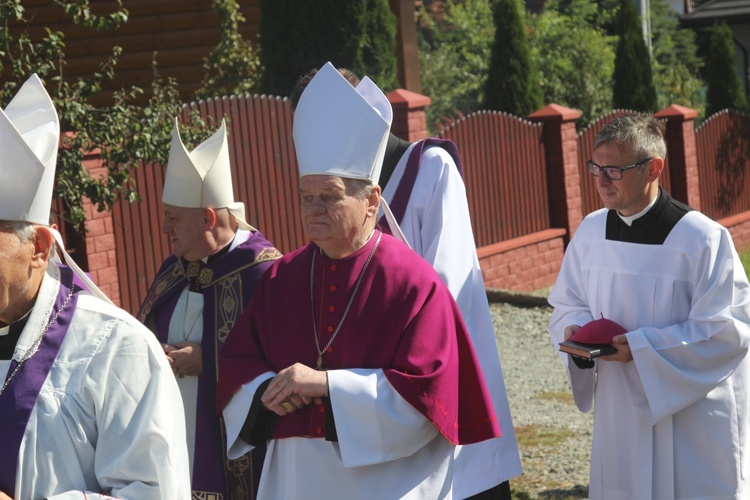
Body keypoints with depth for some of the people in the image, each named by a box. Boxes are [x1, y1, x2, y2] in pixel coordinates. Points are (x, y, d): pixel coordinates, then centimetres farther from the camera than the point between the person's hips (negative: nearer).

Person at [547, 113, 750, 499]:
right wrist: (578, 331, -11)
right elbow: (568, 305, 13)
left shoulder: (701, 238, -16)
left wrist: (643, 347, -22)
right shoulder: (590, 231, 2)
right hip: (621, 417, 5)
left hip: (692, 419, -5)